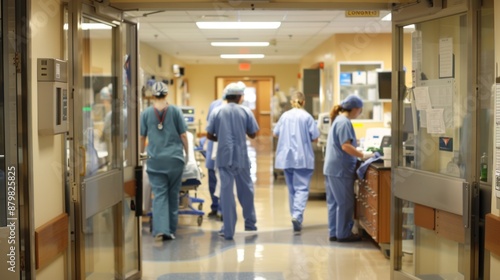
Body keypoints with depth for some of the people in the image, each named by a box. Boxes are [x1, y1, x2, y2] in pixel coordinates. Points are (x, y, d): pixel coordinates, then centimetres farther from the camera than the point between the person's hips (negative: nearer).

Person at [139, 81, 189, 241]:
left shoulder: (146, 113, 1)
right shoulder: (175, 111, -1)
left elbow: (142, 137, 8)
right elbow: (183, 135, 0)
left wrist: (141, 153, 24)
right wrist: (187, 153, 13)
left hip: (155, 159, 0)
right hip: (175, 158, 0)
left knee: (159, 194, 0)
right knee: (173, 194, 10)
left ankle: (161, 229, -15)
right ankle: (171, 230, 16)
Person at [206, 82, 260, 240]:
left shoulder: (217, 112, 0)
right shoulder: (246, 112, 0)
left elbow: (209, 135, 1)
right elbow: (253, 134, 4)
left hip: (224, 157, 0)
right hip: (241, 156, 0)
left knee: (226, 191, 2)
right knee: (246, 189, 16)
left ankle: (228, 230, 2)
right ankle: (250, 223, 26)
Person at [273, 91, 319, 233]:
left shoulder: (285, 116, 4)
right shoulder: (307, 117, -6)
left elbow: (275, 133, 13)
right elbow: (315, 137, -6)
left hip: (286, 157, 4)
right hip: (303, 158, -4)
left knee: (292, 188, 15)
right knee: (302, 188, -6)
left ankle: (295, 216, 21)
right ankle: (297, 215, -24)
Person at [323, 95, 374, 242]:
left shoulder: (338, 120, 17)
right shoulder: (344, 122, -15)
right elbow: (346, 146, -22)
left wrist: (359, 154, 20)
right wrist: (363, 155, -17)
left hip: (332, 168, 10)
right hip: (341, 169, -10)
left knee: (334, 202, 12)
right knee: (345, 202, -2)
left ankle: (334, 232, 17)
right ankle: (343, 234, 4)